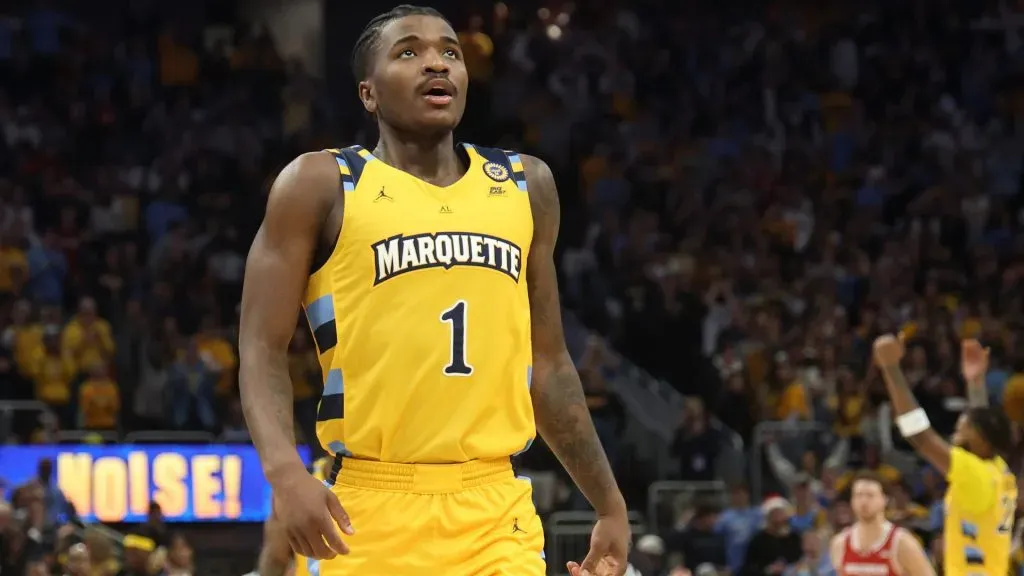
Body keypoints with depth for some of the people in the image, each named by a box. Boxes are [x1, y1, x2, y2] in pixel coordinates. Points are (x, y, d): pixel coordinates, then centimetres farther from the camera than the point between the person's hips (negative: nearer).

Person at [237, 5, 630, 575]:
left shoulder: (525, 187, 15)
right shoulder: (321, 186, 2)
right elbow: (263, 350, -4)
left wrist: (609, 503, 18)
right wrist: (285, 470, -22)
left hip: (496, 516, 3)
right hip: (366, 513, -3)